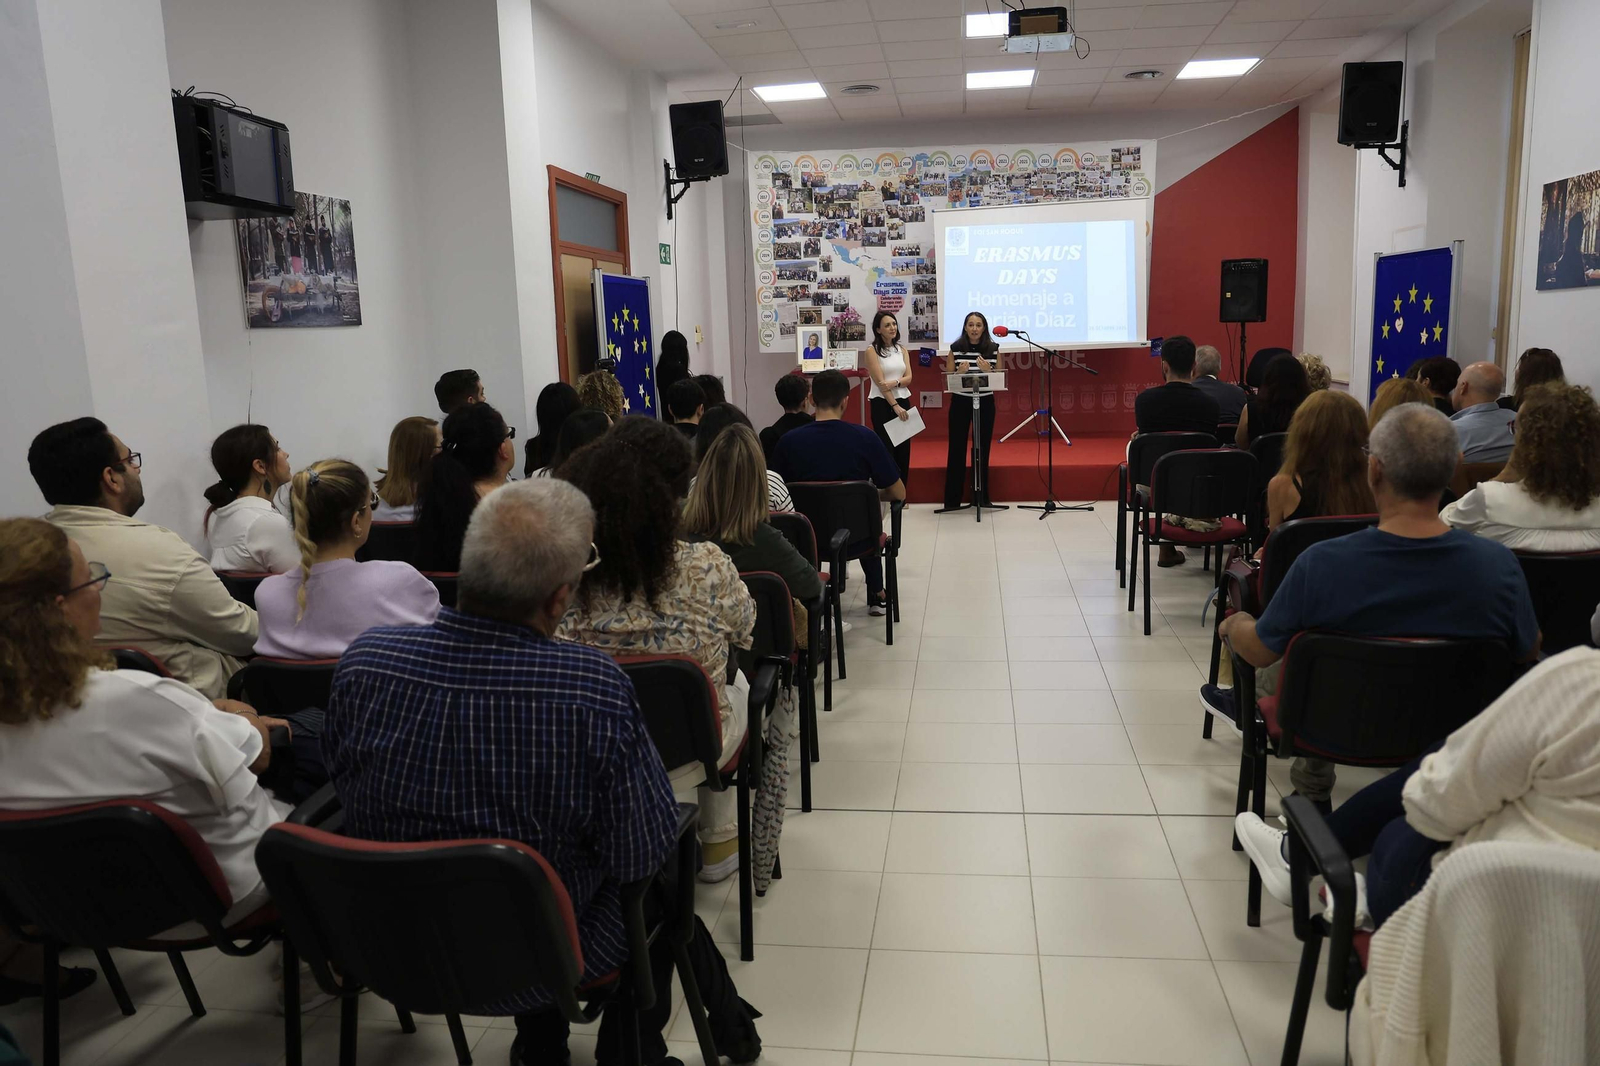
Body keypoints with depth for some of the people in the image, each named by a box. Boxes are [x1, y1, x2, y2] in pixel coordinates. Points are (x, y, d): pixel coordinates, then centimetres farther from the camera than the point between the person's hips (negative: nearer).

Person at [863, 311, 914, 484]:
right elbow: (880, 382, -13)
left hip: (904, 402, 6)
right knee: (887, 450, -4)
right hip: (882, 404, -6)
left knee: (904, 450, 6)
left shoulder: (901, 350, 12)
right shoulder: (871, 351, -6)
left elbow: (908, 378, 2)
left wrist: (894, 382, -19)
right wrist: (895, 406, -18)